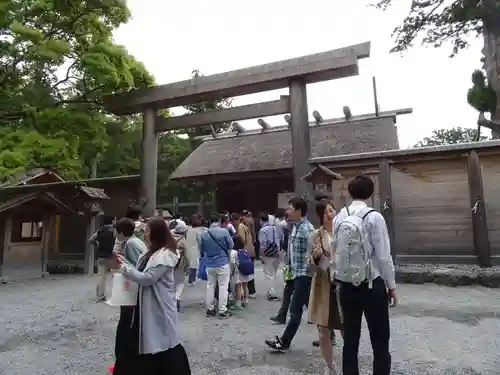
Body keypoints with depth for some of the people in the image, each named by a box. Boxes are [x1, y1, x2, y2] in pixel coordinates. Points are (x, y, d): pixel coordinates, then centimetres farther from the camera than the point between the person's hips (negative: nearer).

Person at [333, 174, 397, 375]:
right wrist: (391, 285, 1)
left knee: (350, 339, 14)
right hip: (372, 284, -4)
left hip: (346, 285, 4)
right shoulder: (374, 217, -12)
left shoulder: (339, 218, -1)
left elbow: (335, 252, 1)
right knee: (380, 341, 11)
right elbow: (383, 255, -11)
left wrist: (337, 278, 12)